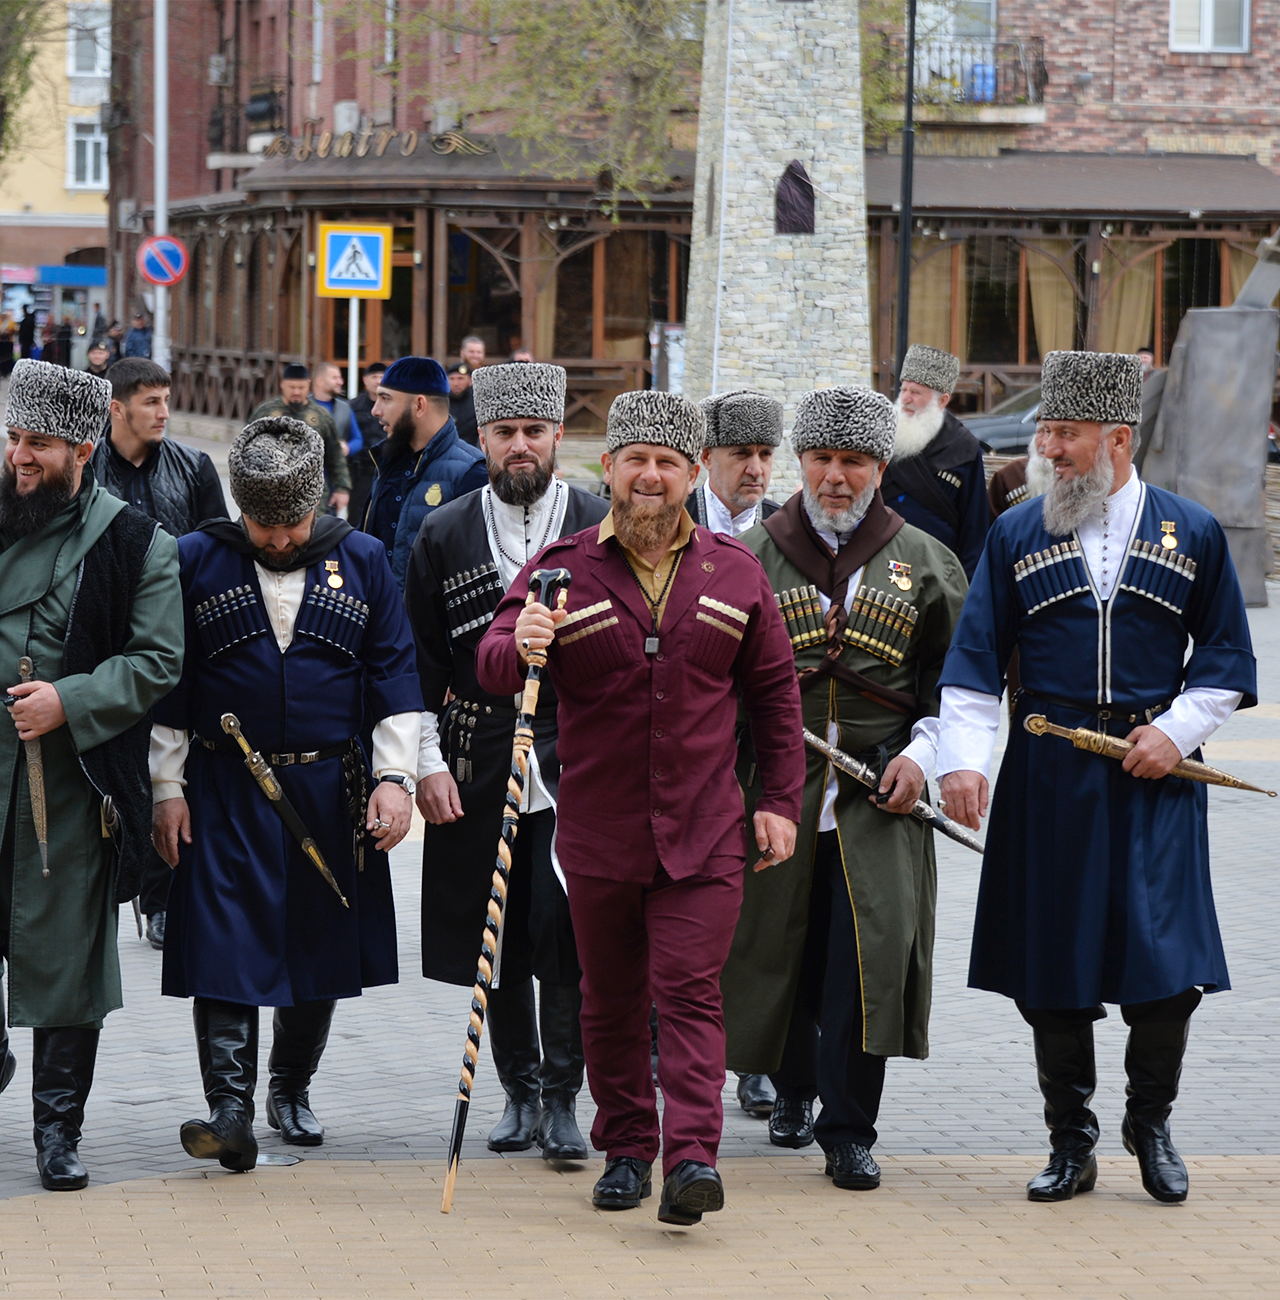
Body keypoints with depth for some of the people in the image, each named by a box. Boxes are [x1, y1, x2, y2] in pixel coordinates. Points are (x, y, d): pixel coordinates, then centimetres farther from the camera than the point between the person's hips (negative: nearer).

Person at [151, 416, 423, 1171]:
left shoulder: (361, 561, 3)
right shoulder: (197, 561, 0)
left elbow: (395, 677, 5)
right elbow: (169, 685, 4)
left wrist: (395, 777, -2)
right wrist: (168, 788, 0)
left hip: (331, 791, 2)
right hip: (227, 791, -2)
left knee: (321, 946, 10)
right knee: (226, 946, -10)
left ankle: (292, 1089, 28)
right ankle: (231, 1112, -13)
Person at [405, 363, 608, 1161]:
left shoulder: (601, 528, 2)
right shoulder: (445, 534, 6)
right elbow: (422, 661, 8)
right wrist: (428, 761, -1)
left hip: (576, 762, -2)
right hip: (477, 764, 2)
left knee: (565, 930, -10)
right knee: (498, 939, 6)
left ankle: (563, 1100, -2)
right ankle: (521, 1095, 19)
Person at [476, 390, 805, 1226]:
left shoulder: (735, 572, 5)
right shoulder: (563, 569, -1)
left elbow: (774, 688, 13)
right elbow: (493, 671, -11)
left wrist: (781, 801, 8)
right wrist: (521, 645, -34)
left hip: (705, 831, 0)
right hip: (599, 830, 1)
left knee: (690, 992, -9)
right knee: (612, 1000, 10)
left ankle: (693, 1157, -16)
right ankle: (626, 1150, 21)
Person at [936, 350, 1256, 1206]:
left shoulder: (1192, 533, 4)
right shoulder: (1018, 535, 5)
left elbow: (1226, 655, 9)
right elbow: (976, 661, 3)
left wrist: (1178, 729, -6)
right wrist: (964, 758, -9)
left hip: (1155, 780, -1)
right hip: (1049, 779, 1)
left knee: (1167, 964, -7)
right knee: (1052, 973, 3)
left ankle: (1151, 1121, 16)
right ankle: (1072, 1144, 15)